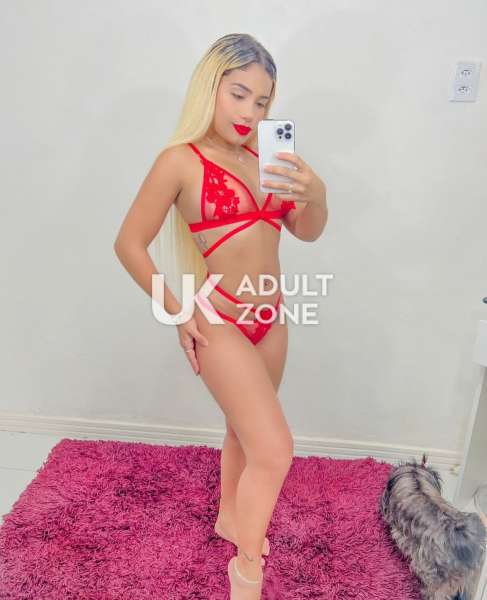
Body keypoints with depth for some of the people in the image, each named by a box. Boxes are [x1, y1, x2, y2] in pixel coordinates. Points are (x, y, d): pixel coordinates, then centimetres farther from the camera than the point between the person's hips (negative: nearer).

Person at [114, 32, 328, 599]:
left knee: (245, 428, 23)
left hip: (271, 318, 7)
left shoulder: (261, 157, 4)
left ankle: (230, 516, 49)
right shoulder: (180, 160, -11)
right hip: (220, 324, -6)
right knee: (275, 451, -8)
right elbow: (129, 244, -8)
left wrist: (316, 194, -16)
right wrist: (179, 312, -7)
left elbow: (307, 231, 6)